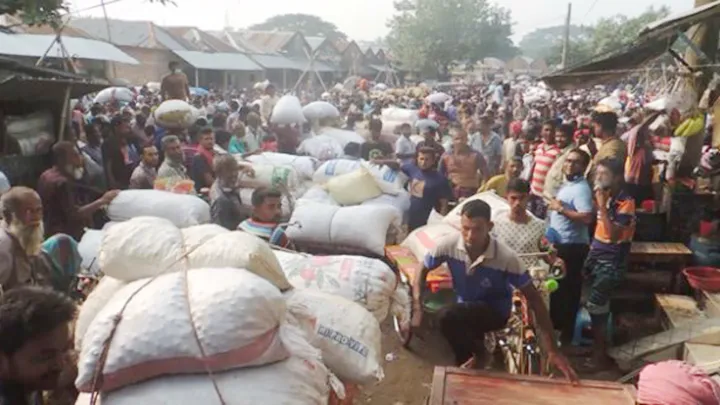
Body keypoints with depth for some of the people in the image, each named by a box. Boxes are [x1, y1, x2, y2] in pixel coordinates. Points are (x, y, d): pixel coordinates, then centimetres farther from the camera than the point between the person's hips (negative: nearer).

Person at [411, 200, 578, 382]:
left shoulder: (506, 257, -30)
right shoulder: (448, 244, -23)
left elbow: (534, 299, -22)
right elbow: (423, 271, -6)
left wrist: (552, 351, -25)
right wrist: (417, 309, -20)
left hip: (495, 311, -4)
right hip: (466, 307, 4)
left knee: (449, 317, -29)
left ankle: (475, 355, -2)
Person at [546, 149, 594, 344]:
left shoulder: (581, 188, -19)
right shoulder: (567, 184, 12)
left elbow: (587, 217, -31)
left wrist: (561, 208, -25)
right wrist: (554, 205, 8)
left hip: (572, 246, -10)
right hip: (560, 243, 10)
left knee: (567, 289, 1)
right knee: (557, 285, 20)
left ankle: (566, 332, 13)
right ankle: (556, 324, 36)